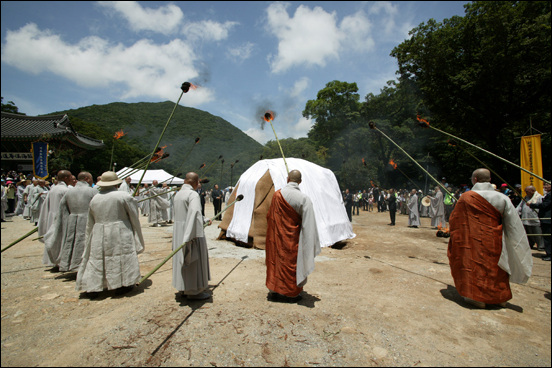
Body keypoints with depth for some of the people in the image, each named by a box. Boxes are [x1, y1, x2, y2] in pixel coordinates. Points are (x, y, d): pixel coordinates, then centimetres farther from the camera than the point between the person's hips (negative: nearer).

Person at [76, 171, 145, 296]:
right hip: (119, 234, -4)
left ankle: (93, 287, 15)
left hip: (98, 236, 4)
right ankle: (122, 285, 12)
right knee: (121, 257, 6)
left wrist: (90, 239, 25)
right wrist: (138, 239, 5)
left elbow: (90, 223, 14)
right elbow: (134, 219, -5)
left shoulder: (94, 199, 7)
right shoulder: (124, 196, -8)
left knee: (96, 258, 12)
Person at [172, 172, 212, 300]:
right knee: (194, 260, 3)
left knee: (182, 259, 17)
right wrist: (192, 235, -33)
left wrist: (205, 220, 27)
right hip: (191, 232, -9)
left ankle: (184, 288, 29)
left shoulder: (178, 194, 12)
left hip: (178, 230, 9)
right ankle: (194, 291, 13)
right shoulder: (193, 194, -16)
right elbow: (195, 212, -31)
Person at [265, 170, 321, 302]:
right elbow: (308, 223, -16)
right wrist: (310, 245, -8)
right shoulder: (304, 199, -17)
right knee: (291, 262, 11)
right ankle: (290, 293, 24)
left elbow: (270, 216, 4)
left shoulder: (277, 194, -8)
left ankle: (274, 290, 27)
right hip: (292, 238, -3)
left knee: (275, 260, 15)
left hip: (276, 236, 3)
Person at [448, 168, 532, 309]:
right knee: (495, 266, 19)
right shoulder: (502, 198, -4)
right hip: (494, 243, 4)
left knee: (475, 265, 9)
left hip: (473, 242, -3)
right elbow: (514, 225, -1)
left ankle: (478, 297, 10)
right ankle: (500, 296, 30)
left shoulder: (466, 197, -12)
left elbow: (455, 220, -4)